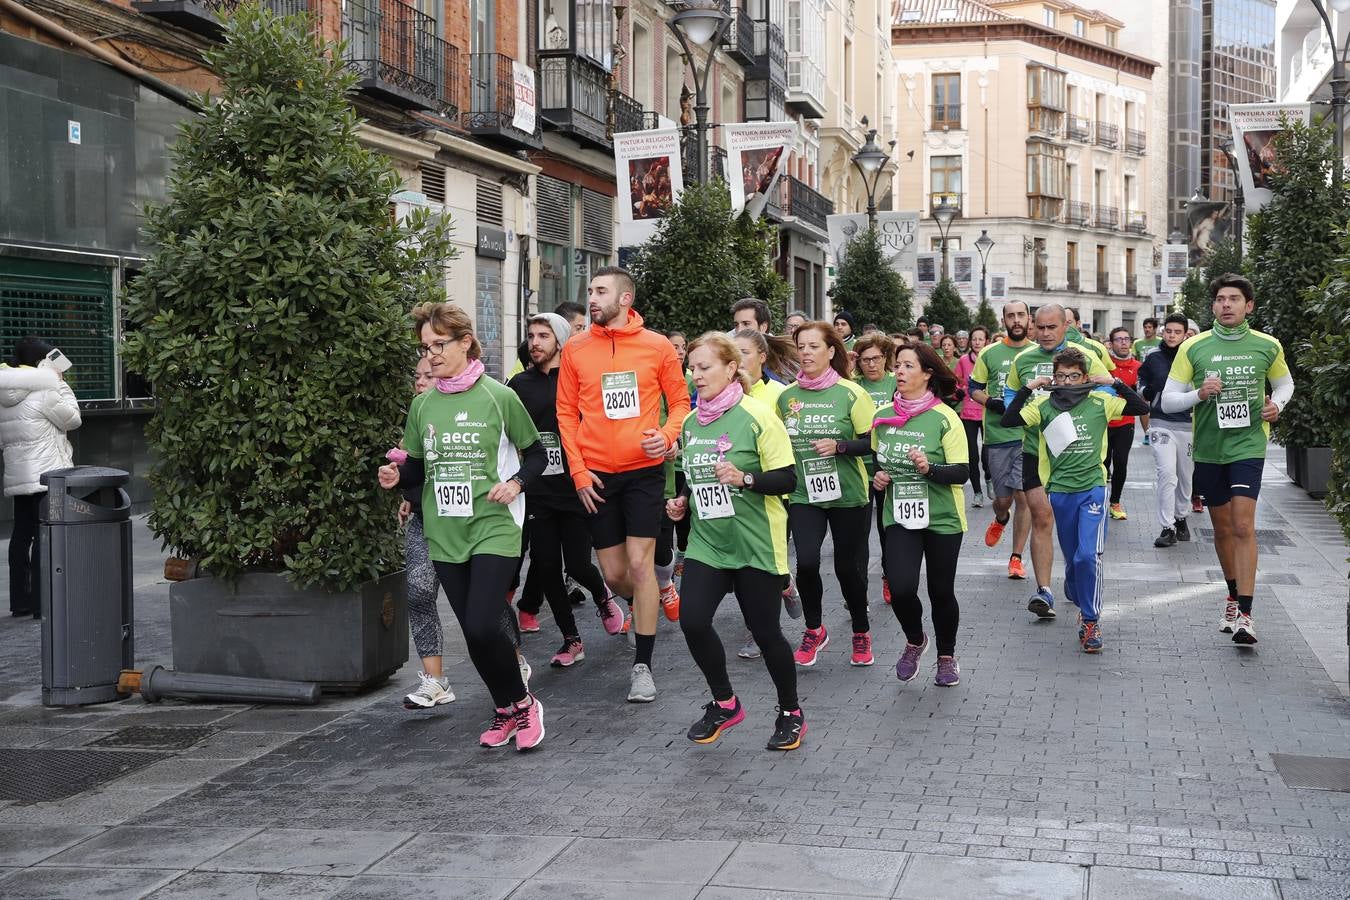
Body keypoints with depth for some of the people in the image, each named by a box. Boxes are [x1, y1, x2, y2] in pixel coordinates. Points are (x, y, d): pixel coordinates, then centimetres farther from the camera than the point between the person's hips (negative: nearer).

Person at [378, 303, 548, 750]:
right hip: (444, 534, 5)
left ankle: (522, 703, 6)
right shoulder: (422, 404, 8)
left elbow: (537, 454, 4)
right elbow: (418, 466, 16)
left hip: (493, 528, -5)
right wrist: (397, 476, -5)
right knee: (475, 632, 8)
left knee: (483, 625, -17)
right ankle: (505, 710, 27)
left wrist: (515, 483, -14)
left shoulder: (499, 397, -5)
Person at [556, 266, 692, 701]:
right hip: (596, 477, 2)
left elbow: (680, 402, 4)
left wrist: (666, 435, -16)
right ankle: (646, 607, 42)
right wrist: (578, 471, -3)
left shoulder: (658, 347, -2)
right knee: (614, 572, 7)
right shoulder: (575, 350, 2)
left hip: (644, 470, -2)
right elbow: (566, 414, 5)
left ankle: (642, 666, 1)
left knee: (640, 563, -8)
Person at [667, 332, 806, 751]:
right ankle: (724, 702, 14)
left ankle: (790, 712, 24)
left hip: (755, 544, -5)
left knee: (764, 630, 1)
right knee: (692, 621, -9)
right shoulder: (691, 422, 7)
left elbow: (787, 479, -13)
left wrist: (745, 478, -27)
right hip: (707, 543, 5)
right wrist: (683, 501, 4)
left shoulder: (756, 416, -11)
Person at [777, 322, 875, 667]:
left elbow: (873, 442, -7)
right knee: (806, 561, -14)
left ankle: (861, 633, 31)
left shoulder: (850, 394, -7)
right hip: (803, 495, 2)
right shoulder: (786, 396, 3)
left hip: (847, 495, -2)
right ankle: (814, 630, 11)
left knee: (847, 567, 6)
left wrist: (839, 446, -22)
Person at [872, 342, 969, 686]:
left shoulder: (944, 418, -11)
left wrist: (929, 468, -30)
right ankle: (914, 641, 19)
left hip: (942, 518, -2)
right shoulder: (882, 416, 2)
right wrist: (877, 476, -2)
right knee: (901, 588, -13)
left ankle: (946, 656, 32)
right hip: (899, 516, 2)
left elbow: (962, 472, -13)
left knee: (941, 591, 7)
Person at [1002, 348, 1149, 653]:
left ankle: (1090, 620, -5)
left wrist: (1115, 383, -7)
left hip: (1093, 487, -2)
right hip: (1060, 490, 2)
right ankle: (1079, 601, 37)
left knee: (1088, 555, -15)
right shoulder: (1043, 405, 1)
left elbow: (1142, 408, 0)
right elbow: (1008, 420, -8)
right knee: (1072, 557, 13)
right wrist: (1028, 388, -11)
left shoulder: (1099, 403, 1)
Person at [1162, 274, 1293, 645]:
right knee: (1222, 528, 13)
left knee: (1243, 526, -13)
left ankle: (1244, 614, -14)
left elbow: (1285, 383, 20)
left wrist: (1277, 404, -1)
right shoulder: (1193, 348, -2)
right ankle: (1234, 596, 34)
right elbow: (1167, 401, 0)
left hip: (1248, 446, -2)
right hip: (1208, 449, 2)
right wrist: (1198, 394, -19)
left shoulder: (1267, 346, 0)